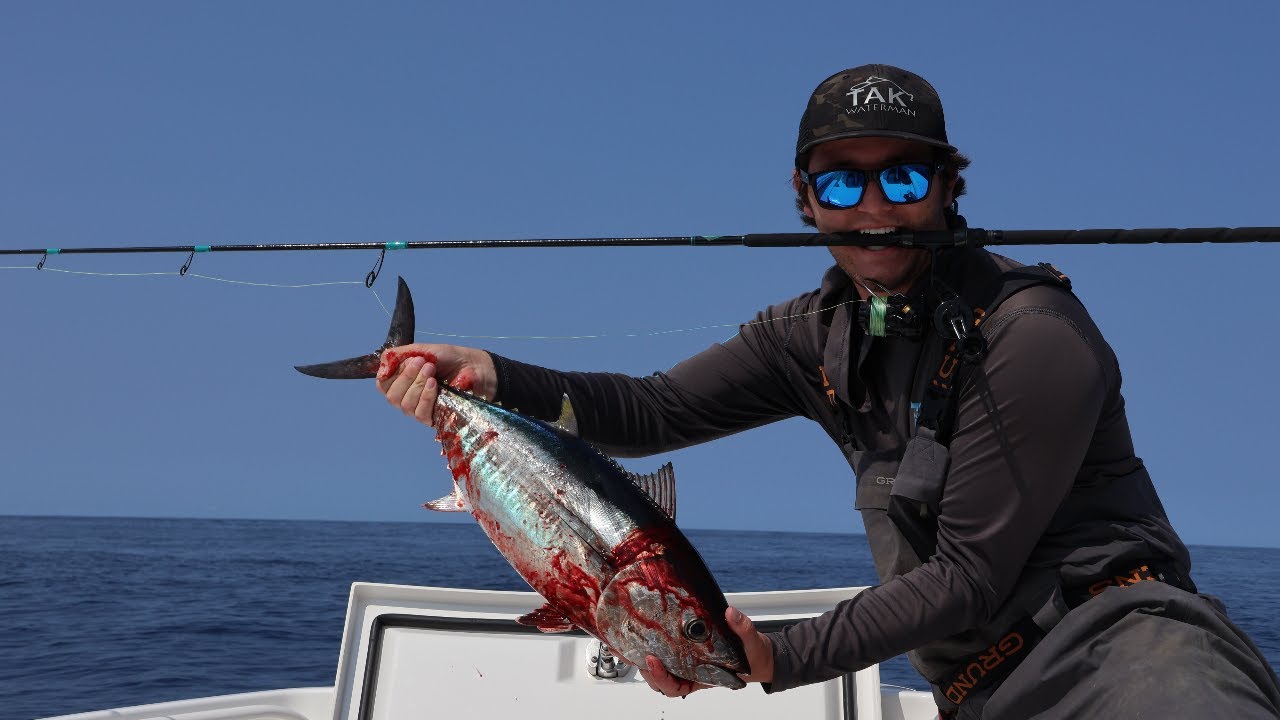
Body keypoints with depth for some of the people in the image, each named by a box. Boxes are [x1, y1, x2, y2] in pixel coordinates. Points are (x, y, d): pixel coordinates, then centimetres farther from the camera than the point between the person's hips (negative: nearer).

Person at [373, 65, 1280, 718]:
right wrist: (493, 378, -15)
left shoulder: (1031, 331, -16)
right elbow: (656, 411, -1)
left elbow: (968, 579, -15)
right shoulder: (820, 334, 4)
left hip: (1116, 640, -6)